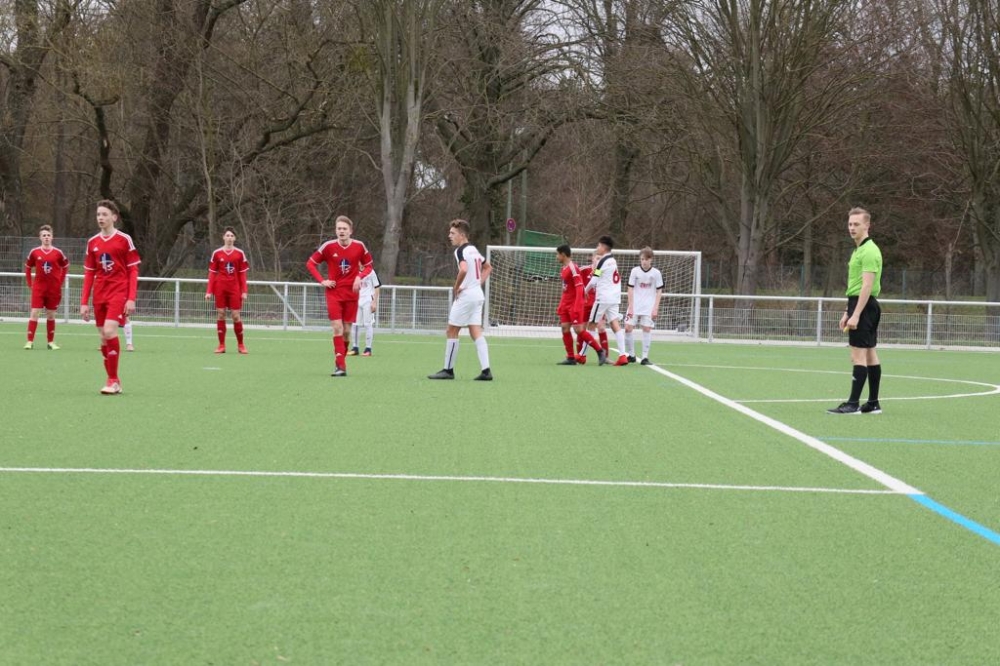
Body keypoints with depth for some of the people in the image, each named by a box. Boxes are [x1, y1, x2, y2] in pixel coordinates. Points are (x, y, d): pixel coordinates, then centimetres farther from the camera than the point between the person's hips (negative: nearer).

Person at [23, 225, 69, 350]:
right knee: (34, 313, -7)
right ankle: (30, 341, -7)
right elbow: (27, 267, 11)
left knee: (51, 315, 7)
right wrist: (30, 283, 7)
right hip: (38, 287, 0)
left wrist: (60, 281, 5)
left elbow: (65, 266, 11)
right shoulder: (34, 252, -2)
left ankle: (51, 342, 15)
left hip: (54, 288, 0)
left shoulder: (58, 253, -3)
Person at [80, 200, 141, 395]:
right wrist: (84, 302, 8)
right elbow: (89, 274, 13)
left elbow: (133, 271, -3)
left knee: (109, 331, -21)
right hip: (100, 295, 5)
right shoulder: (92, 243, 10)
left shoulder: (124, 240, -3)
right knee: (104, 338, 4)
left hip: (119, 292, -5)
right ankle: (113, 381, 15)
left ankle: (113, 381, -12)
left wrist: (131, 299, -11)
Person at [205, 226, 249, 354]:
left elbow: (242, 274, 4)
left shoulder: (240, 254, 3)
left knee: (236, 315, -3)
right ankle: (221, 345, 5)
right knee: (220, 314, 0)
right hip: (220, 288, 1)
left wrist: (244, 292, -2)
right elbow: (212, 273, 5)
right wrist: (209, 291, -1)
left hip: (234, 288, -1)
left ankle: (240, 345, 8)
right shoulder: (216, 253, 3)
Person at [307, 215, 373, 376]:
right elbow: (310, 263, 3)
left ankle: (339, 362, 20)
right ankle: (341, 366, -14)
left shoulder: (359, 246, -5)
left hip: (351, 293, 2)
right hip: (334, 292, -2)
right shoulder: (328, 246, -8)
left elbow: (368, 265, 9)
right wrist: (322, 281, -7)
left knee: (347, 330, 4)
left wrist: (360, 276, -10)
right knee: (337, 328, -13)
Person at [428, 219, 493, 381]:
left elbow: (463, 270, -31)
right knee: (476, 332, 6)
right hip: (478, 294, 8)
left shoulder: (460, 250, -13)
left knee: (452, 332, 2)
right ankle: (486, 370, -2)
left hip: (466, 295, -8)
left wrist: (456, 287, -17)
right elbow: (488, 267, 28)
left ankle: (448, 369, 6)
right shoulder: (473, 249, 15)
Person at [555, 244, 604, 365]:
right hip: (566, 304, 9)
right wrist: (560, 306, 21)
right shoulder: (564, 268, 12)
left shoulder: (573, 267, -15)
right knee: (565, 329, 3)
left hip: (575, 304, -9)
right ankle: (571, 358, 6)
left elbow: (579, 287, -19)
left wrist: (577, 307, -23)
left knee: (578, 330, -10)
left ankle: (600, 350, 2)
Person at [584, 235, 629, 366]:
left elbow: (594, 281, -10)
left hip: (603, 298, -7)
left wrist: (586, 290, 6)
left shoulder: (603, 261, -10)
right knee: (615, 324, 0)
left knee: (592, 324, 1)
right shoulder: (613, 261, 15)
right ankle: (622, 355, -12)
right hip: (615, 297, 7)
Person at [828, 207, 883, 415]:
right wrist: (847, 312, 22)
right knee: (870, 354, 10)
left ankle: (853, 403, -10)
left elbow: (867, 286, -21)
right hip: (860, 305, 10)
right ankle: (873, 403, 13)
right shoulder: (859, 250, 17)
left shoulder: (869, 251, -15)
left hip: (864, 306, -10)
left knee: (859, 355, -10)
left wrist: (856, 314, -24)